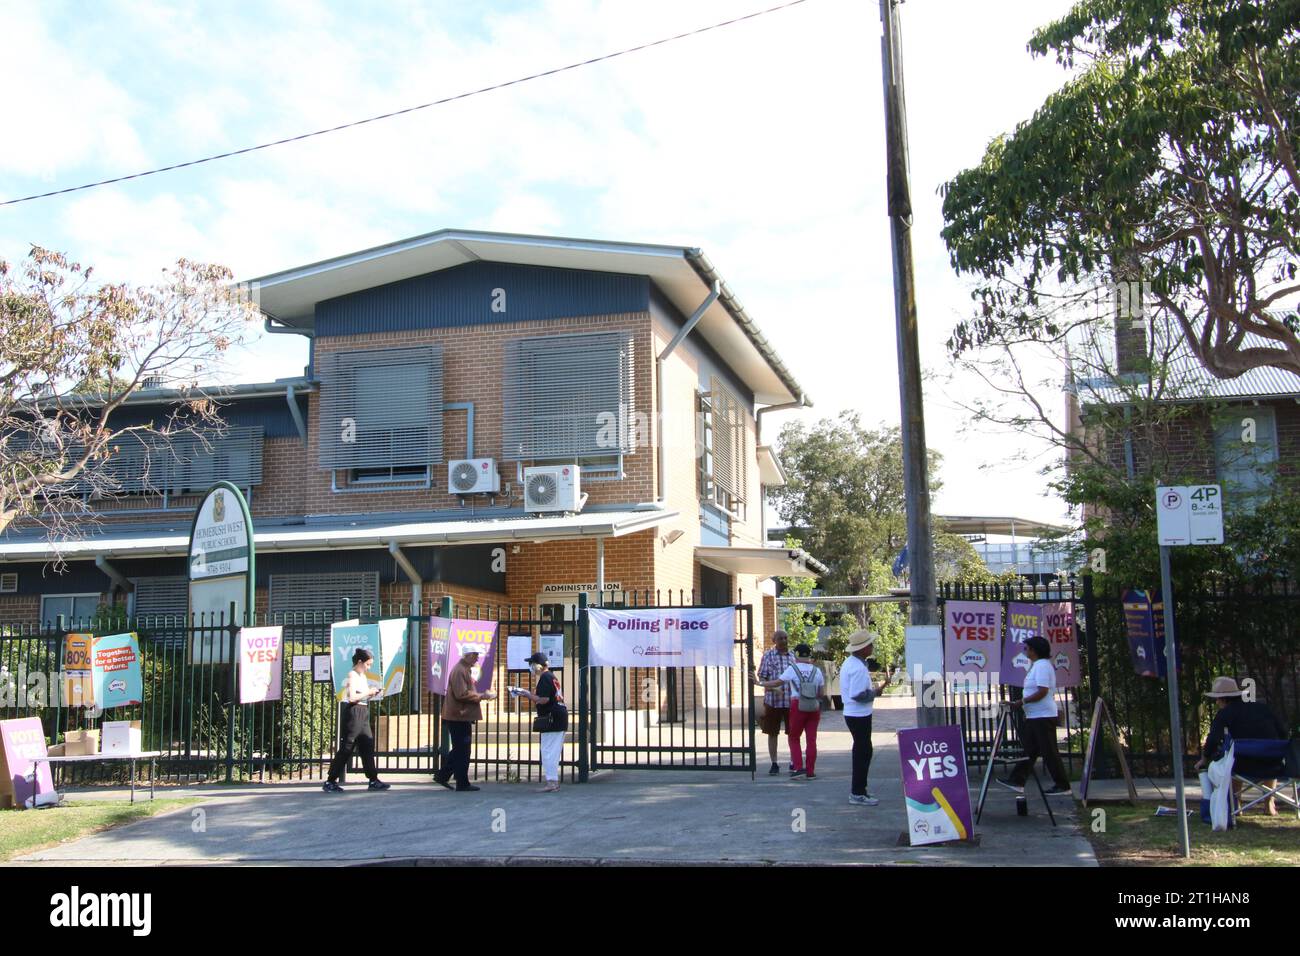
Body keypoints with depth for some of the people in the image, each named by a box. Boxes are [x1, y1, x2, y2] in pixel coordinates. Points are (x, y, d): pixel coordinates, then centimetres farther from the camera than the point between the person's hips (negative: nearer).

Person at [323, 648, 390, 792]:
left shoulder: (362, 676, 16)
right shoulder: (352, 675, -11)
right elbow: (352, 697, -21)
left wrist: (372, 694, 2)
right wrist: (368, 692, -14)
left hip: (363, 713, 9)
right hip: (353, 712, -9)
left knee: (368, 746, 9)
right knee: (346, 749, -6)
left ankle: (373, 780, 13)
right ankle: (330, 781, 0)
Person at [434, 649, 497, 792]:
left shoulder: (465, 670, 17)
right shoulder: (459, 671, -16)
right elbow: (462, 694, -23)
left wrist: (482, 695, 13)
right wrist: (482, 696, -17)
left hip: (460, 717, 10)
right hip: (459, 717, -10)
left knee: (459, 750, 17)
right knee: (462, 751, -3)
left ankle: (442, 776, 22)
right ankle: (462, 783, 3)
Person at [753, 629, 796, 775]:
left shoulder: (793, 656, 10)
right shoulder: (768, 655, 1)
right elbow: (762, 677, -3)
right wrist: (773, 688, -19)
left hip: (791, 701, 2)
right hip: (772, 701, -2)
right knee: (772, 733, 4)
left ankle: (794, 763, 18)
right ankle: (774, 764, 13)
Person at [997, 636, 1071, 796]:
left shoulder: (1042, 665, -15)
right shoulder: (1037, 665, 18)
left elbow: (1042, 691, -24)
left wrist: (1021, 702, -22)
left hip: (1043, 716, -11)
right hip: (1035, 716, 11)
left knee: (1049, 751, -5)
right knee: (1029, 749, 10)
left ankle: (1062, 786, 1)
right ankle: (1017, 781, 12)